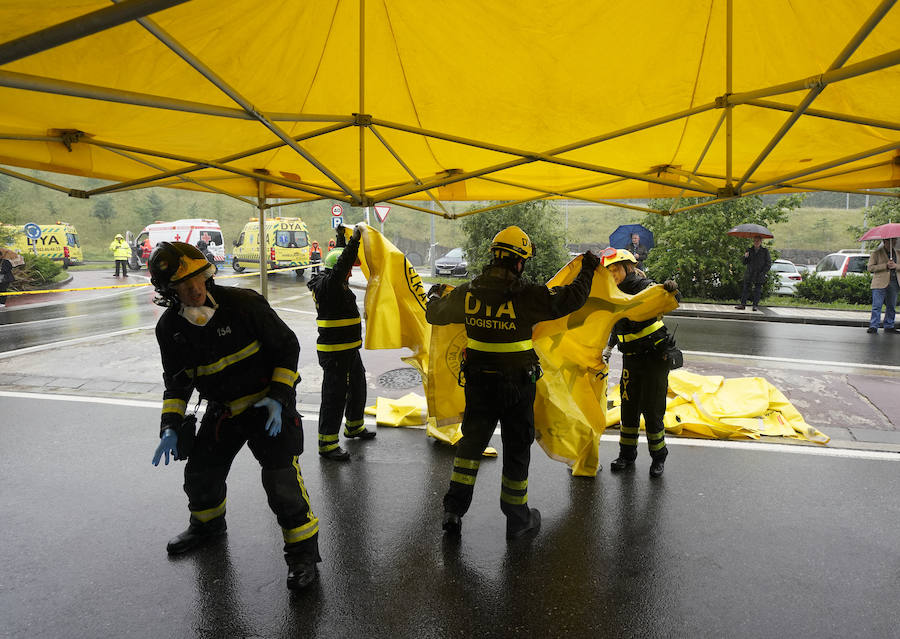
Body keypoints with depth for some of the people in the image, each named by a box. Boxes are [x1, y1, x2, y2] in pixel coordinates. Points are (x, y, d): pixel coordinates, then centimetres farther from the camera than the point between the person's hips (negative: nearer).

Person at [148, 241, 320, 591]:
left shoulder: (243, 303, -21)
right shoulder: (170, 329, -6)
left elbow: (288, 346, -12)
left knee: (280, 477, -15)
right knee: (200, 475, 15)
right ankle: (208, 524, 48)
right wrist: (170, 426, -4)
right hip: (221, 411, 5)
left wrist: (278, 397, -18)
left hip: (268, 405, -5)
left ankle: (303, 550, 4)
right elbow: (177, 380, 8)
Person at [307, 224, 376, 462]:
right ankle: (327, 443, 4)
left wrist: (341, 237, 32)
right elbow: (341, 263, -29)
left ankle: (354, 427, 42)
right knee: (334, 395, -5)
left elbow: (341, 258, 29)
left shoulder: (336, 283, 12)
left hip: (350, 350, 10)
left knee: (358, 388, 23)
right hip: (334, 353, -10)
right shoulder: (326, 285, -16)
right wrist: (354, 239, -24)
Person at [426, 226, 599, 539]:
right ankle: (518, 519, 25)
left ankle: (454, 509, 14)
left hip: (478, 384, 3)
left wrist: (435, 295, 32)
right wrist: (587, 270, 8)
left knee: (471, 441, 18)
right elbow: (572, 298, -10)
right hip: (517, 386, -3)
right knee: (517, 449, 12)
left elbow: (435, 314, 10)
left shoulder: (467, 292, -4)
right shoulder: (528, 296, -17)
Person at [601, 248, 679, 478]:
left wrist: (670, 289, -48)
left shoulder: (645, 287, -12)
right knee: (629, 407, 10)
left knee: (652, 409, 0)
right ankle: (627, 454, 24)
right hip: (631, 359, 6)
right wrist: (607, 349, 8)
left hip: (655, 357, -5)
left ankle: (658, 456, 18)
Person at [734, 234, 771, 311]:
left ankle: (755, 305, 7)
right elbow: (744, 263, 10)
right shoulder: (749, 250, 9)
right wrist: (745, 257, -11)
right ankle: (743, 304, 0)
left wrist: (763, 273, -8)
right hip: (749, 274, 2)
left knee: (757, 290, 0)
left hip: (759, 275, -2)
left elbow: (768, 264, 4)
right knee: (745, 289, -2)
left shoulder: (765, 251, 2)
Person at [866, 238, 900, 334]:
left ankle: (889, 326, 17)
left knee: (891, 306, 8)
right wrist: (885, 266, -13)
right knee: (877, 306, -8)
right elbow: (870, 267, -5)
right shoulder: (876, 253, 2)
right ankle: (873, 326, -5)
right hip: (880, 284, -5)